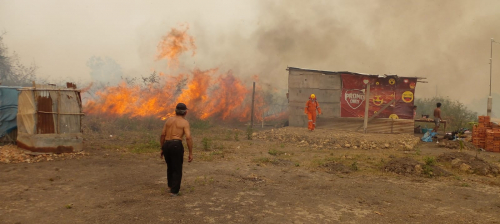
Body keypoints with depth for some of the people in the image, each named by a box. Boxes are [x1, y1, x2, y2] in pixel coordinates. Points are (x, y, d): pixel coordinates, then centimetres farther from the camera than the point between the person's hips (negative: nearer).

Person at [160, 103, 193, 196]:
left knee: (170, 167, 25)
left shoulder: (169, 120, 14)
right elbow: (188, 137, -11)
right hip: (176, 145, -5)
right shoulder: (185, 122, 0)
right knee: (177, 169, 7)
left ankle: (171, 186, 36)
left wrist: (162, 149, 17)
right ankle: (174, 191, 4)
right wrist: (191, 153, -8)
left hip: (166, 145, 5)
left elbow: (162, 135, 10)